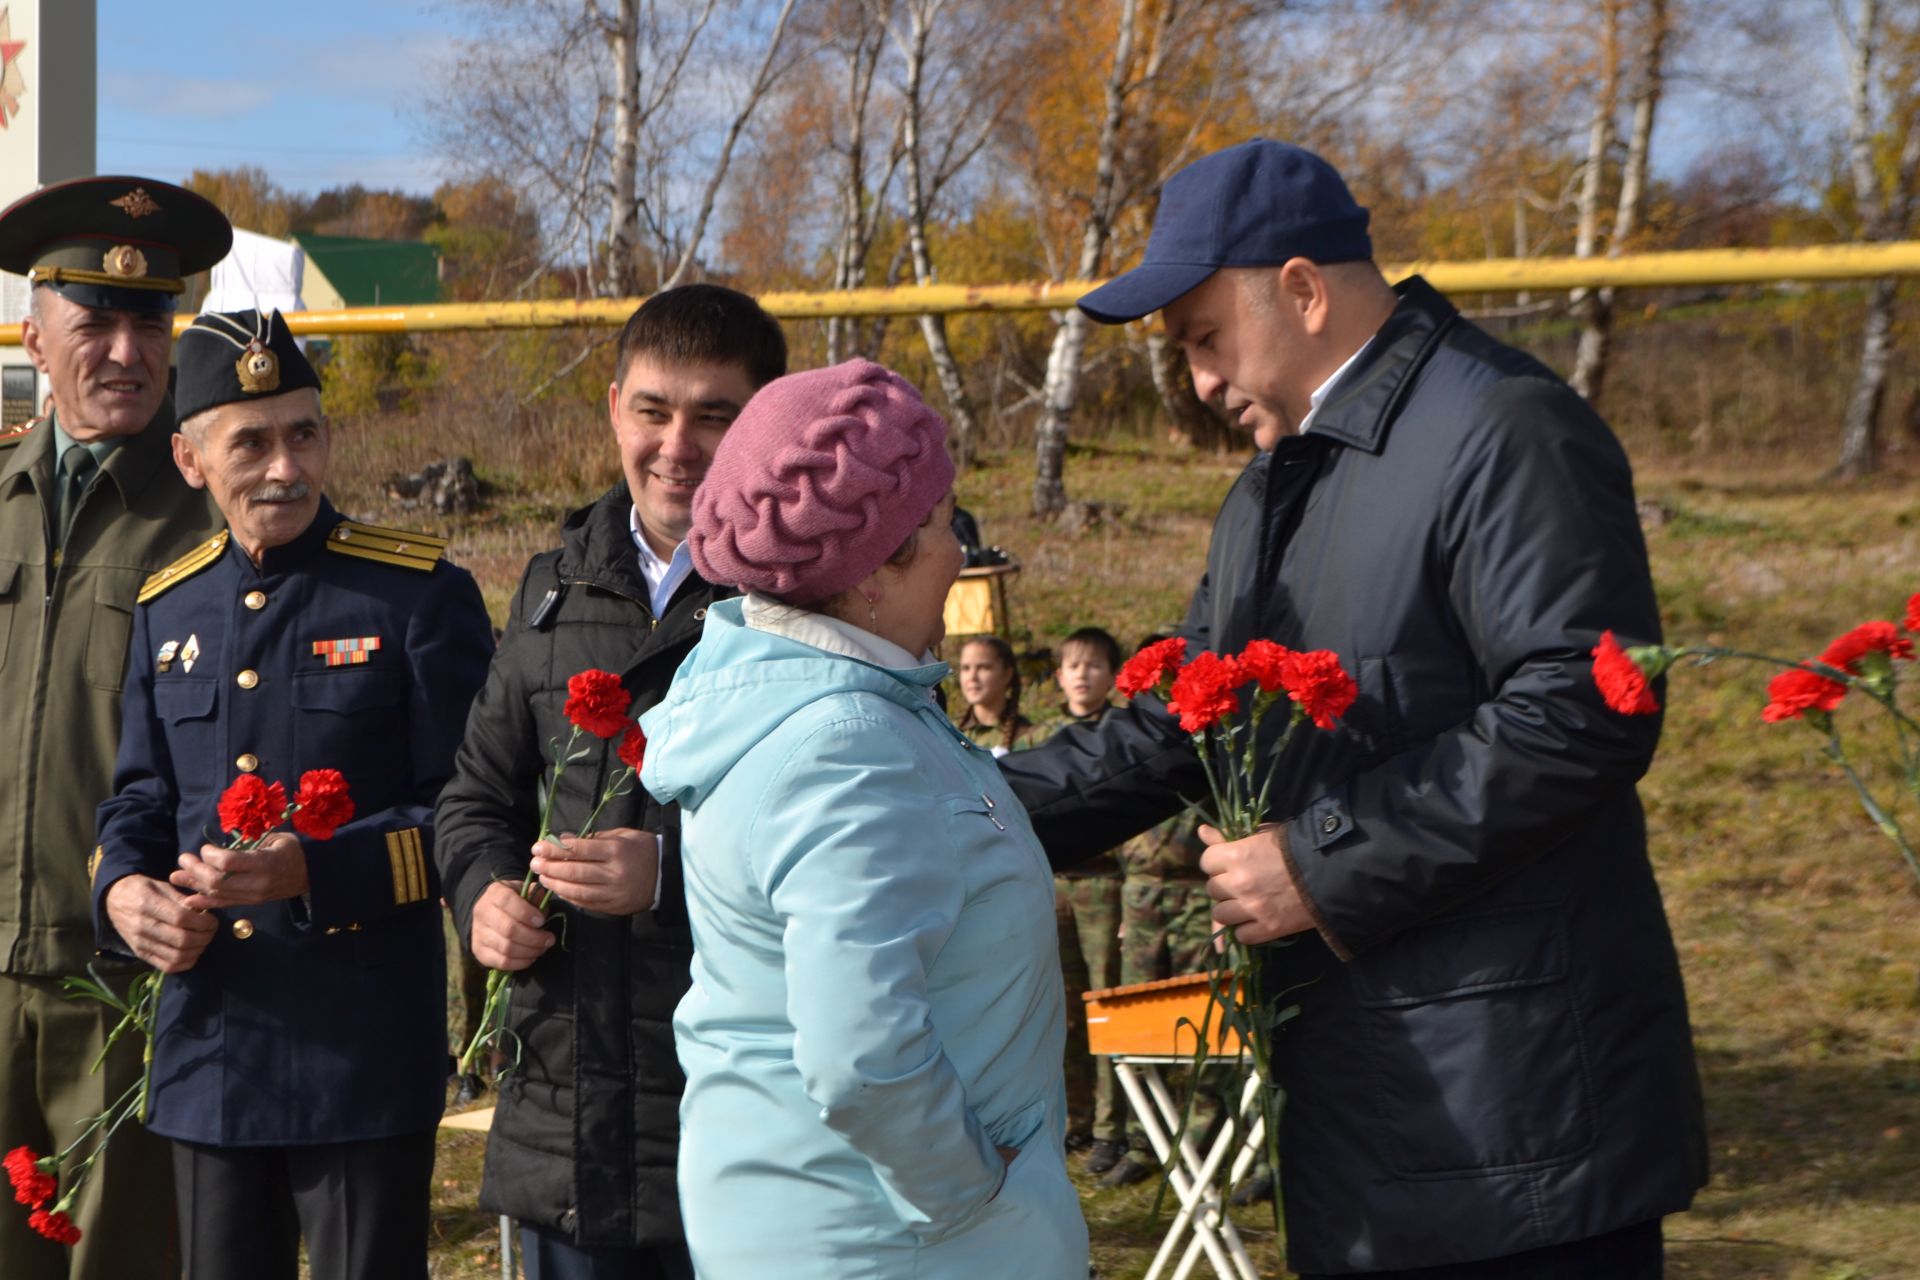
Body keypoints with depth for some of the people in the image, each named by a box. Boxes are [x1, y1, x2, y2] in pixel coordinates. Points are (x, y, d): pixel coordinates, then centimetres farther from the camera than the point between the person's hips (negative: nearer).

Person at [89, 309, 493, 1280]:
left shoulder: (422, 596, -6)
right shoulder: (168, 608, 11)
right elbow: (138, 800, 16)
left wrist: (315, 870, -22)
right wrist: (122, 892, -6)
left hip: (366, 1054, -5)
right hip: (208, 1050, 5)